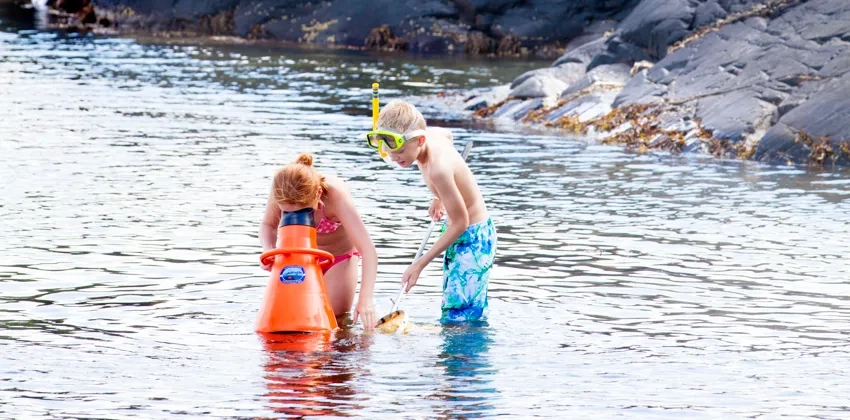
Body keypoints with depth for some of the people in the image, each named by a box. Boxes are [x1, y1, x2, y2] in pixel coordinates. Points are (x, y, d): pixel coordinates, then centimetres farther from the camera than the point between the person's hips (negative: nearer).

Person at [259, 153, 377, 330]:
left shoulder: (336, 196, -39)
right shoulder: (280, 190, -31)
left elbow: (368, 251, -40)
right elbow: (268, 224, -8)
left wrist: (366, 299, -50)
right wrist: (269, 251, -31)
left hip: (340, 256, -3)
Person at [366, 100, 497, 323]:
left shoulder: (438, 169, -33)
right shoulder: (431, 134, -8)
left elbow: (460, 223, -25)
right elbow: (448, 135, 20)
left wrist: (420, 263, -21)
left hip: (473, 237, -10)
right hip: (461, 232, 10)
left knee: (457, 319, -14)